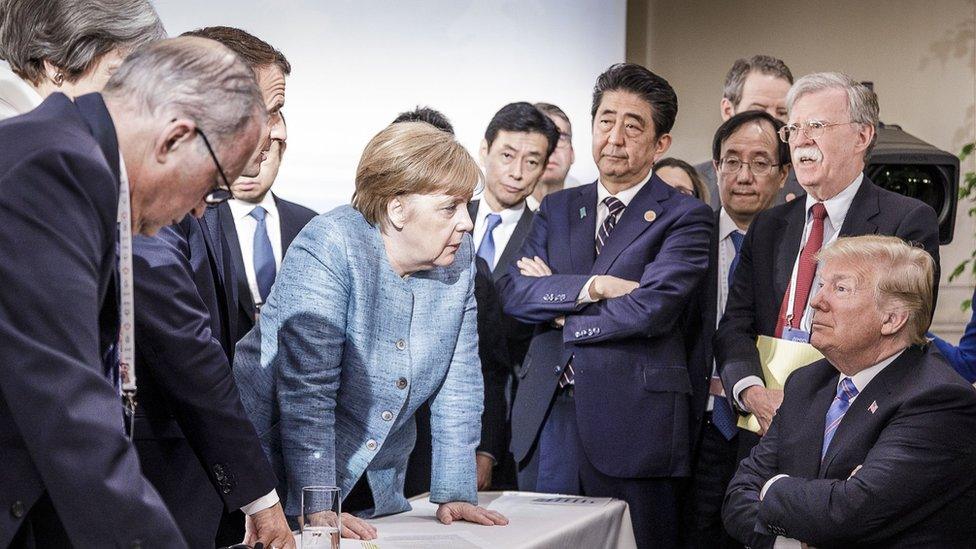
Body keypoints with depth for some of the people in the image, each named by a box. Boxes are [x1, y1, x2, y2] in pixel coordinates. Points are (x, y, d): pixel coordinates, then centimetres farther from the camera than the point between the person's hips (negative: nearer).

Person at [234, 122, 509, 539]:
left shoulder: (457, 257, -3)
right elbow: (307, 389, -25)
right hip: (282, 470, -5)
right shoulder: (330, 248, -21)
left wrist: (454, 494, -5)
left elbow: (459, 383, 0)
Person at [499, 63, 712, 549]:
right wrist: (592, 286, -13)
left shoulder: (685, 217, -1)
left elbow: (650, 309, -15)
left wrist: (556, 308, -4)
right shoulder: (557, 208, 14)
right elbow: (512, 291, 1)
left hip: (631, 422, -4)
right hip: (546, 417, 5)